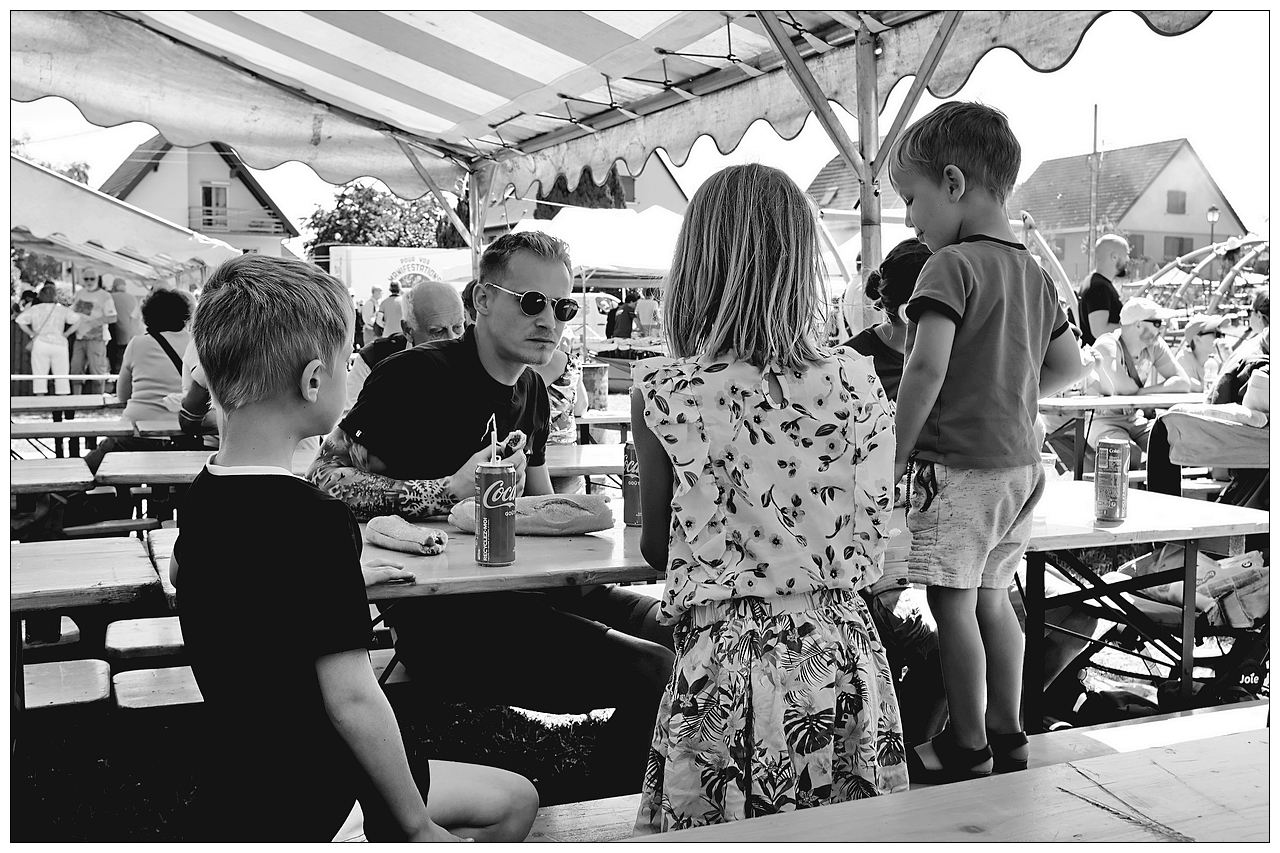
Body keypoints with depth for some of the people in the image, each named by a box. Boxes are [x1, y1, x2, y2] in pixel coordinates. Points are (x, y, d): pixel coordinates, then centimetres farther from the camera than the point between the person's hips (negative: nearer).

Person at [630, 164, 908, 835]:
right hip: (843, 659, 3)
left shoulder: (663, 391, -10)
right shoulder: (857, 383, -4)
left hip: (722, 661, -2)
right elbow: (871, 543, 6)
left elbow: (657, 549, 0)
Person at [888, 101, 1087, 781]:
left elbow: (927, 366, -22)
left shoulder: (951, 265, -13)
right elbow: (1069, 365, 18)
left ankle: (967, 749, 11)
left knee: (952, 604, 2)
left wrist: (895, 456, -15)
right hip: (1022, 460, 9)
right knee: (992, 597, 17)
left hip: (960, 463, -9)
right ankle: (1007, 736, 26)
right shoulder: (1033, 272, 13)